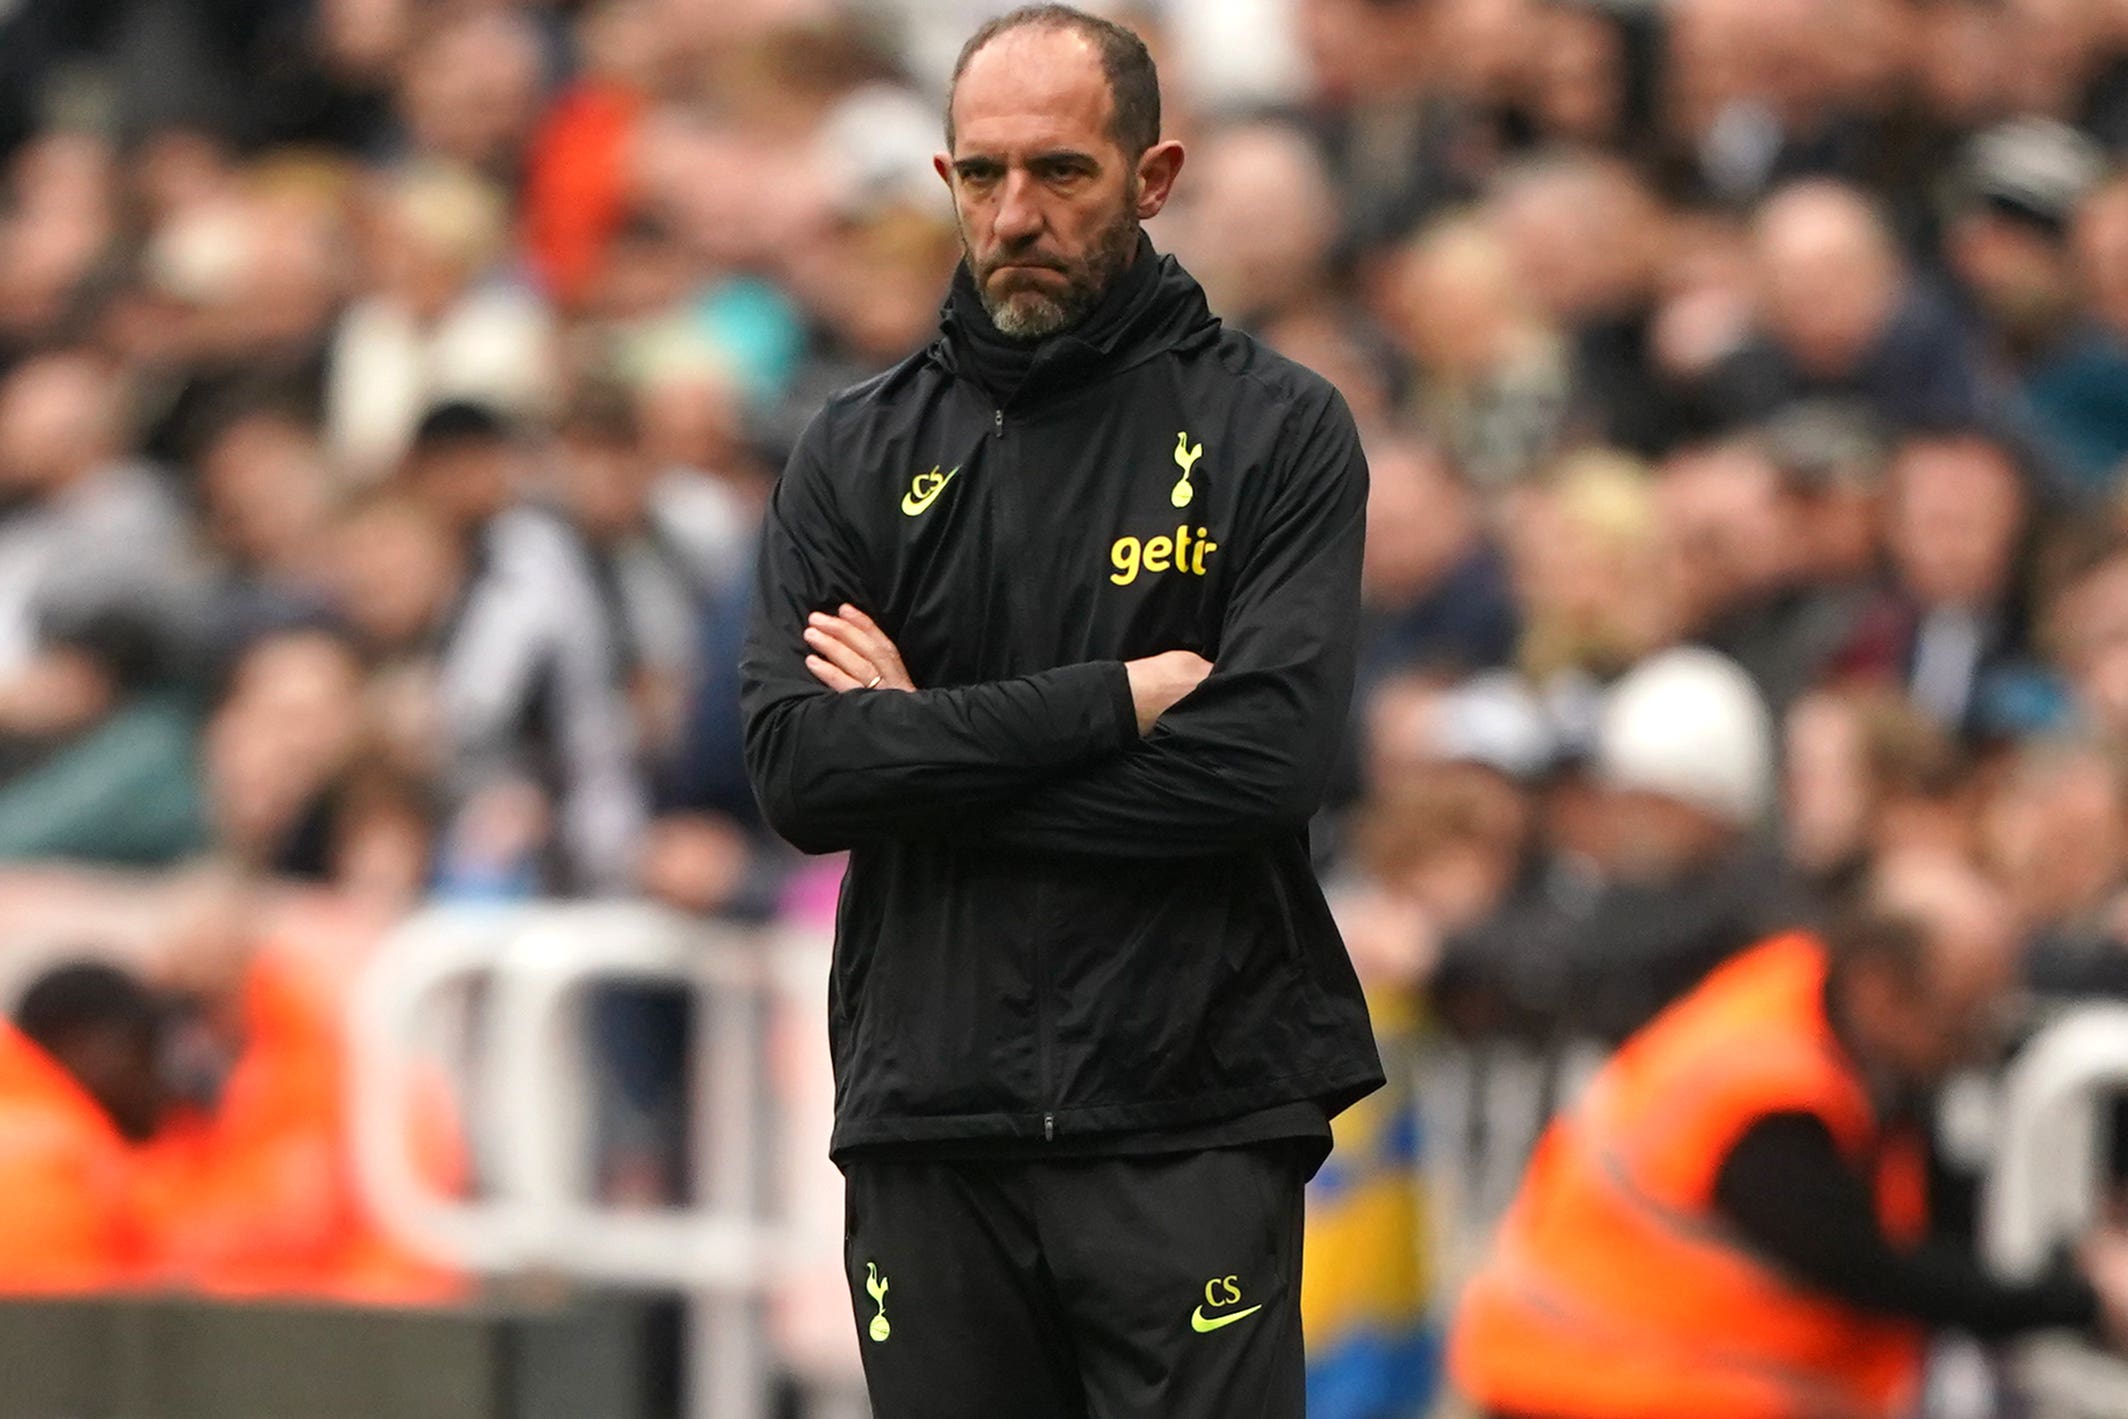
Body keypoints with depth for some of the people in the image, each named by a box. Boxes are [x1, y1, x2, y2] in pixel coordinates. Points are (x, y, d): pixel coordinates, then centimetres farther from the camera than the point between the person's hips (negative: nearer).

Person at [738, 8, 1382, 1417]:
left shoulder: (1276, 428, 1)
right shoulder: (859, 451, 10)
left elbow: (1266, 760, -12)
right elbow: (796, 768, -5)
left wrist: (928, 755, -8)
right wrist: (1109, 704, -13)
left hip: (1188, 1128, -3)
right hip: (928, 1122, 3)